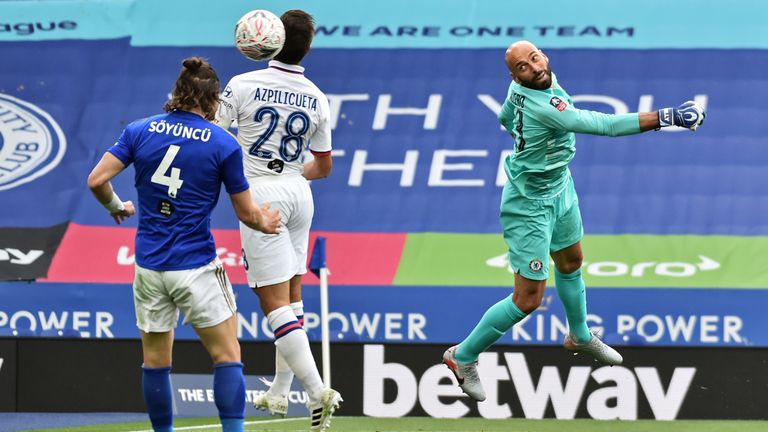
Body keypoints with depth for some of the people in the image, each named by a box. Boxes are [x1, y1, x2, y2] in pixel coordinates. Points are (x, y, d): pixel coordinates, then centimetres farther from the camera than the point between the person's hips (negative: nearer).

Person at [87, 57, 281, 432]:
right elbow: (246, 213, 1)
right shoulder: (223, 144, -5)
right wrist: (265, 223, 23)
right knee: (227, 357, 2)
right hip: (196, 267, -3)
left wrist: (116, 207, 16)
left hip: (148, 266, 3)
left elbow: (97, 180, -5)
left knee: (155, 362, 13)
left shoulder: (140, 131, 1)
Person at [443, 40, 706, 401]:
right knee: (528, 299, -5)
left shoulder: (520, 89, -10)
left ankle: (580, 335, 54)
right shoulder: (540, 107, -38)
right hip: (531, 206, -10)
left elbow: (506, 116, 12)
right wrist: (667, 117, -44)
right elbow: (603, 125, -43)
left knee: (571, 263, 29)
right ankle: (464, 356, 12)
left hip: (559, 190, 10)